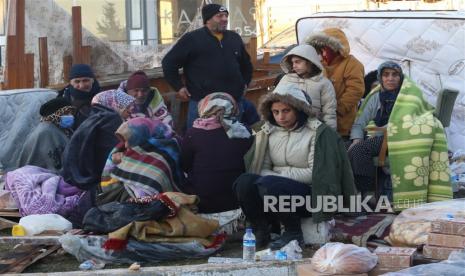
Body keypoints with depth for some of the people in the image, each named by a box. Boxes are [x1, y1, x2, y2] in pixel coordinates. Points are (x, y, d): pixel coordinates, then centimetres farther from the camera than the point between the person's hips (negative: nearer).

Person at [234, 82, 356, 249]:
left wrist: (280, 175, -14)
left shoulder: (317, 133, -6)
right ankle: (260, 230, -5)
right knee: (244, 182, -24)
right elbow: (263, 168, 5)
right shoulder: (269, 132, 10)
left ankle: (293, 232, -13)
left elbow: (314, 173, -11)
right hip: (278, 187, 5)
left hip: (308, 195, -5)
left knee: (269, 184, -33)